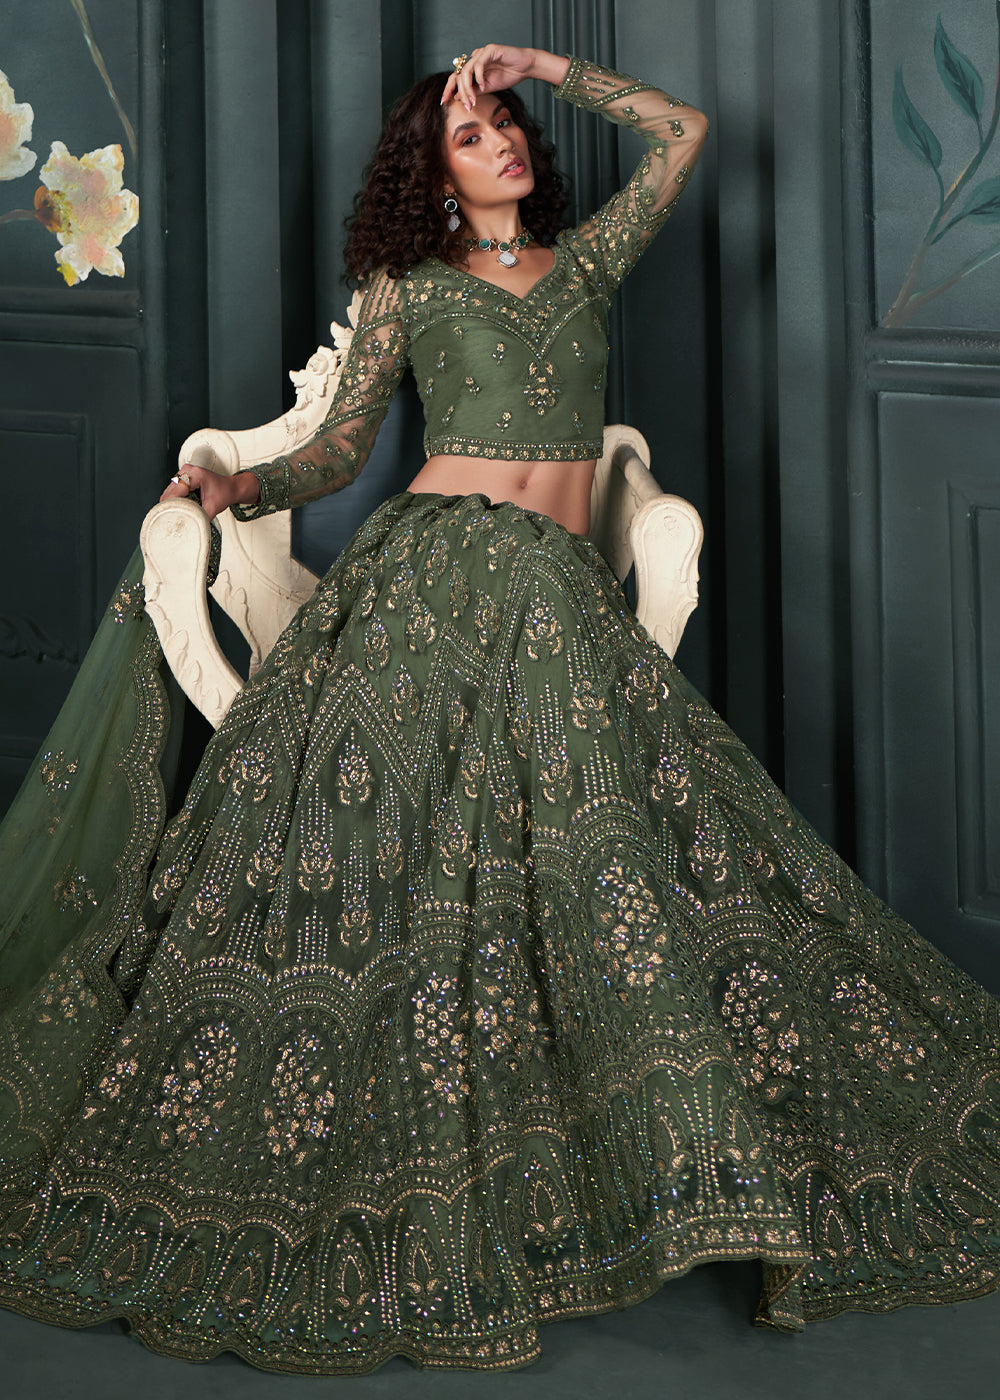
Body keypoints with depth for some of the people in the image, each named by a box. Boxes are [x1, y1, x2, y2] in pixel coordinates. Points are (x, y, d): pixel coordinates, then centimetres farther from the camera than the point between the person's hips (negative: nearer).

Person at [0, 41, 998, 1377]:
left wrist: (548, 66, 24)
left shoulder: (587, 259, 24)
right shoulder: (407, 290, 16)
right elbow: (338, 448, 12)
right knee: (380, 852, -11)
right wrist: (239, 487, -5)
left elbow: (681, 127, 28)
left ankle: (754, 1189, -5)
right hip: (433, 575, -1)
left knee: (604, 851, -9)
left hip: (566, 602, 2)